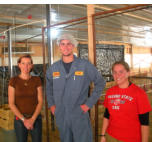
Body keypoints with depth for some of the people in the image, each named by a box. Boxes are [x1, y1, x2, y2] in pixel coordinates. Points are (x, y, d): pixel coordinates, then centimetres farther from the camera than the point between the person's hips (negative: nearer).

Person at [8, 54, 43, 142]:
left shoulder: (37, 80, -2)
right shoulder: (13, 81, -6)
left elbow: (40, 101, -4)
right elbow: (11, 104, -8)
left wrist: (32, 119, -14)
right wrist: (24, 119, -14)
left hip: (35, 118, 1)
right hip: (20, 119, -1)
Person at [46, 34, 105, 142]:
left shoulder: (85, 65, -8)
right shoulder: (53, 68, 3)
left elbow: (100, 83, -2)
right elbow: (49, 87, 19)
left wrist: (89, 103, -7)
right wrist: (51, 104, 9)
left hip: (80, 115, -3)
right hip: (61, 116, 3)